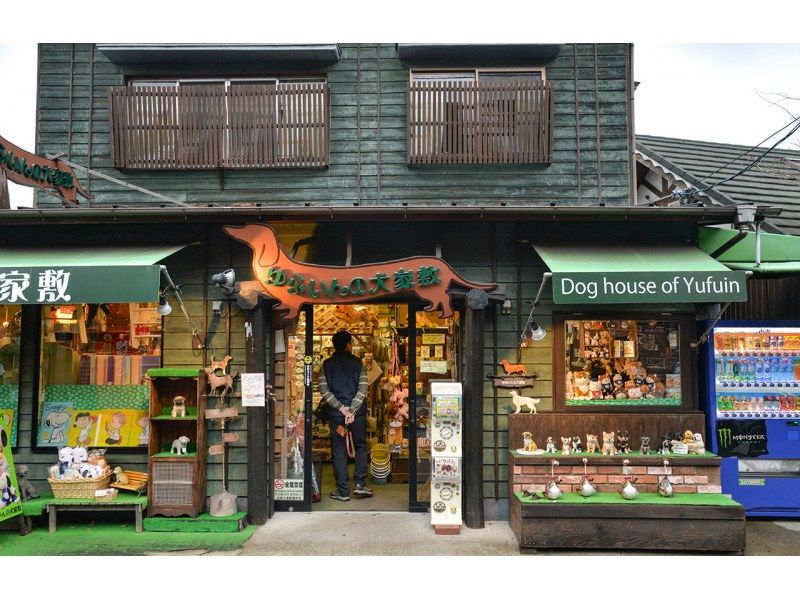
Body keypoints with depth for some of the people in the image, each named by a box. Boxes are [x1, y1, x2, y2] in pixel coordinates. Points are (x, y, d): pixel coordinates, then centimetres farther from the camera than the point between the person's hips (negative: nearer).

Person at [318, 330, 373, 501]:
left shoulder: (326, 364, 3)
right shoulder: (358, 363, 0)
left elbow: (324, 390, -6)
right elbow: (362, 389, -8)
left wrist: (341, 408, -9)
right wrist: (351, 411, -11)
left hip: (335, 412, 1)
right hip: (358, 411, 0)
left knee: (339, 450, 6)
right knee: (361, 446, 13)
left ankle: (343, 491, 7)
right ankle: (360, 484, 4)